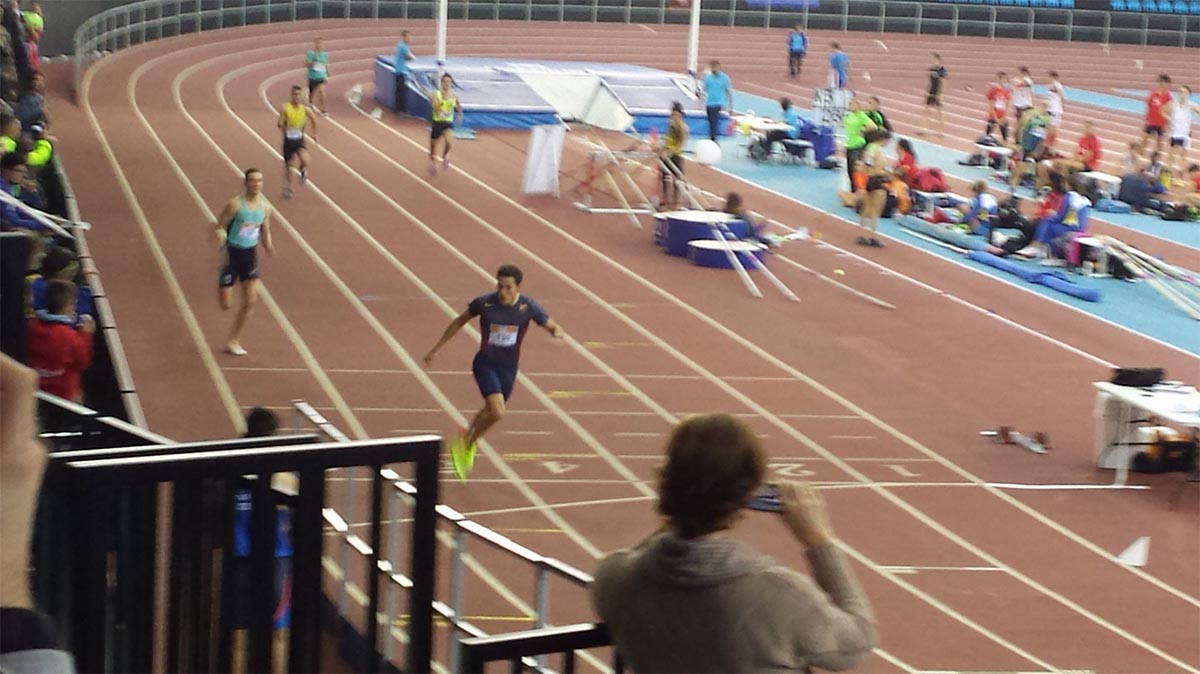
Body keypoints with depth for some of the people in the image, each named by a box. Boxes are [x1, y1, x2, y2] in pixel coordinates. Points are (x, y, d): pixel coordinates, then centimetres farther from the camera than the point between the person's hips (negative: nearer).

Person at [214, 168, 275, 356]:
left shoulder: (265, 207, 0)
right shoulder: (235, 204, -16)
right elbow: (219, 225, -10)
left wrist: (267, 244, -8)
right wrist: (220, 236, -30)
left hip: (250, 254, 4)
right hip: (231, 253, -4)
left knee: (250, 300, -6)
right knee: (226, 304, -3)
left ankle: (233, 341, 9)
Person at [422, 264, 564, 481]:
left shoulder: (529, 307, -13)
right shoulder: (484, 303, -16)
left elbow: (554, 327, -1)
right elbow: (459, 322, 0)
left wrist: (557, 333, -28)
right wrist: (435, 349, 5)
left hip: (508, 369, 3)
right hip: (485, 365, -3)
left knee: (491, 411, 21)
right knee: (497, 412, -22)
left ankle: (467, 442, 51)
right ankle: (467, 445, 2)